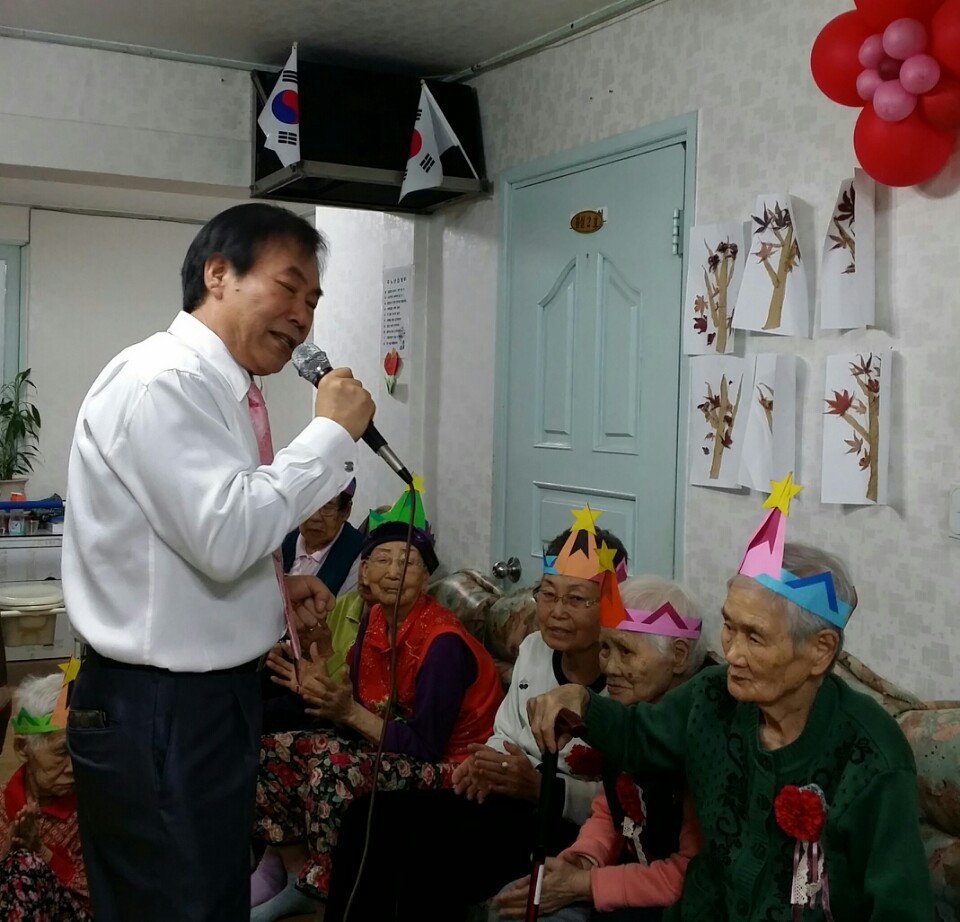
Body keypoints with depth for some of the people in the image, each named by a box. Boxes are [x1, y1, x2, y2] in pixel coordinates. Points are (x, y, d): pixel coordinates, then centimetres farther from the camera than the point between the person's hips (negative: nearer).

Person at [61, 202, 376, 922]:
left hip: (216, 693, 9)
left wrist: (277, 586, 5)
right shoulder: (162, 380, -18)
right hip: (159, 713, -9)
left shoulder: (225, 390, 10)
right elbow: (223, 536, -28)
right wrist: (332, 433, -19)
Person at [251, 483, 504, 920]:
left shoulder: (443, 642, -22)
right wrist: (320, 692, -17)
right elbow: (362, 714, 2)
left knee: (332, 762, -33)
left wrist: (350, 712, -23)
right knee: (270, 751, 0)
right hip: (386, 751, 9)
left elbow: (425, 744, -23)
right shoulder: (375, 621, 1)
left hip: (447, 768, -9)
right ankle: (298, 881, 9)